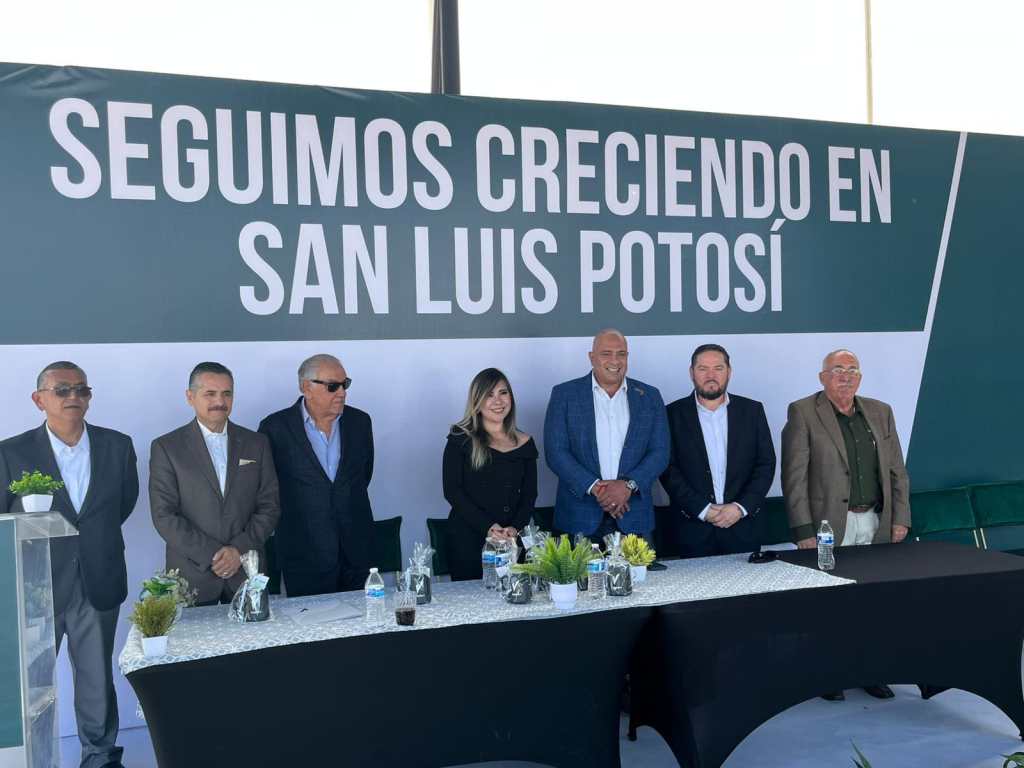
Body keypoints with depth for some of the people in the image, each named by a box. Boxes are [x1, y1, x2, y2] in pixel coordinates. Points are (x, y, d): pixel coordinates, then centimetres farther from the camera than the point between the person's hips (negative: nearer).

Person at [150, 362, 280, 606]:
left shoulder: (256, 444, 7)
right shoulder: (166, 447, -1)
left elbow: (270, 506, 5)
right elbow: (164, 515, -6)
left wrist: (240, 549, -9)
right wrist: (211, 556, -13)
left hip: (247, 573, 2)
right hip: (191, 577, -2)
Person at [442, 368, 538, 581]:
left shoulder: (525, 443, 10)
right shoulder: (461, 440, 1)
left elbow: (529, 495, 9)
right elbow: (452, 491, -5)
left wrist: (515, 527, -9)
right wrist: (487, 526, -13)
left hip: (510, 540, 3)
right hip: (467, 539, -2)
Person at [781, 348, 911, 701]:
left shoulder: (880, 412, 13)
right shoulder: (803, 413, -3)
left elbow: (897, 470, 14)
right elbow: (794, 476, -7)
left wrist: (900, 517, 5)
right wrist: (803, 530, -12)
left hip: (875, 523, 4)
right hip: (829, 525, -4)